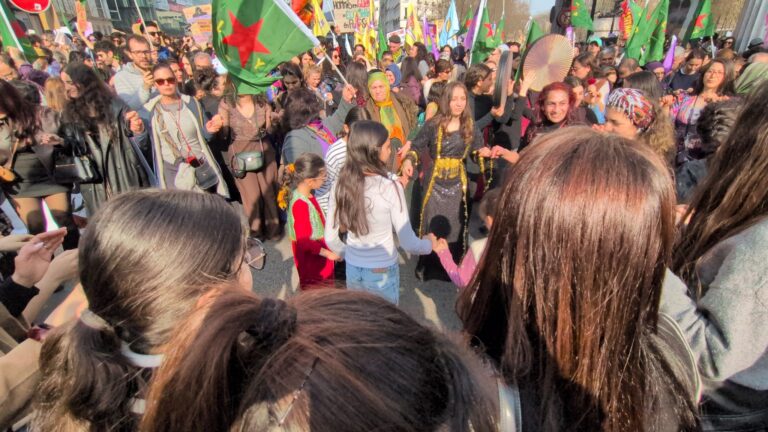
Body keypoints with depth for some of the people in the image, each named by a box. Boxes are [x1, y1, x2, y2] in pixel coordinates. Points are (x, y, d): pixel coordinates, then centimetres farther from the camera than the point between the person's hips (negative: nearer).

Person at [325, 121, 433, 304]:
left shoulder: (340, 185, -10)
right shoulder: (390, 188, -23)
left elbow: (330, 238, 0)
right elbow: (408, 243, -17)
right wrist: (430, 243, 4)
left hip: (352, 270, 4)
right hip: (382, 273, -4)